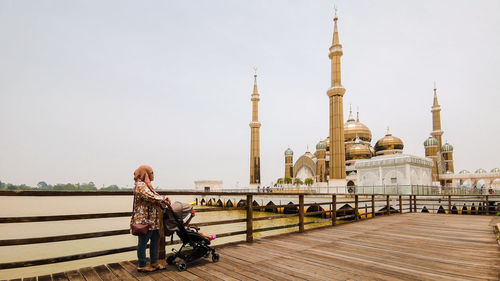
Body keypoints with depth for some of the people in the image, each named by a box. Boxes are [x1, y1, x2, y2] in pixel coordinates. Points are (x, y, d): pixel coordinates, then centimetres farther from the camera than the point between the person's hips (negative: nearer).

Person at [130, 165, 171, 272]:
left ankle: (154, 262, 25)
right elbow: (150, 197, -26)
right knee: (143, 241, 1)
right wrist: (164, 199, -13)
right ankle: (142, 265, 13)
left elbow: (155, 195, 15)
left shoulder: (146, 185, 18)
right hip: (144, 219, -10)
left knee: (155, 239, 15)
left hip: (152, 219, 11)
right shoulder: (140, 185, -15)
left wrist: (164, 199, -3)